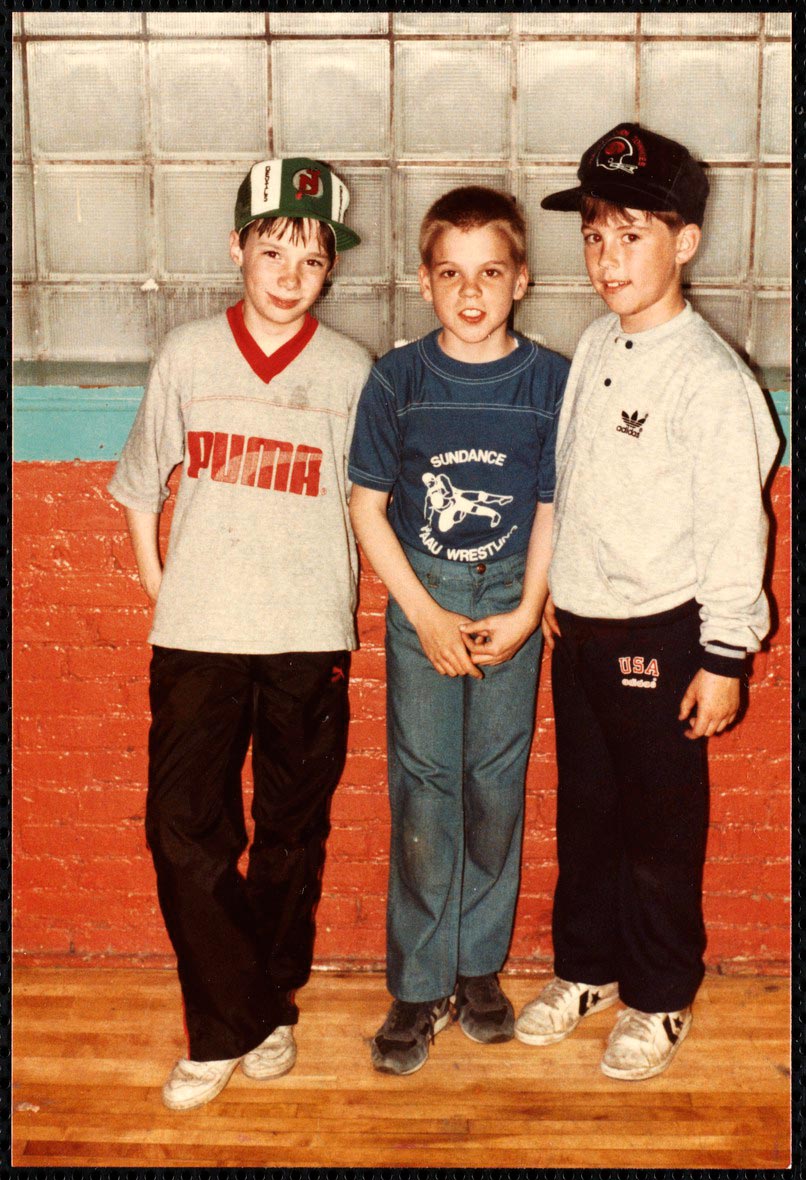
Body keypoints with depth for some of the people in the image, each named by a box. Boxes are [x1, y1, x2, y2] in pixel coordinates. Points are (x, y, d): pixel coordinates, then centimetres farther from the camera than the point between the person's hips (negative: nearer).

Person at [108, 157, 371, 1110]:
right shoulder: (187, 356, 3)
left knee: (291, 836, 11)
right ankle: (228, 1027, 15)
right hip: (197, 637, 0)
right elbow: (141, 484, 12)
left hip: (310, 640, 0)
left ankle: (270, 1007, 31)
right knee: (183, 829, -3)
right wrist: (156, 584, 5)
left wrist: (337, 604, 5)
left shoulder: (350, 371, 2)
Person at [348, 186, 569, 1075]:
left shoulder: (549, 381, -3)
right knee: (422, 788, 1)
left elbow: (553, 509, 1)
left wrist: (525, 616, -8)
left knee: (496, 785, 7)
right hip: (421, 601, 0)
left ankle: (480, 966, 25)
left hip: (512, 604, 1)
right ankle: (419, 984, 14)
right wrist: (428, 617, -7)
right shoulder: (397, 379, -4)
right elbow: (368, 507, -1)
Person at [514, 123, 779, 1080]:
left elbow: (736, 525, -16)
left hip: (660, 634, -7)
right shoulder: (596, 346, 6)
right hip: (581, 625, 7)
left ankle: (660, 1001, 26)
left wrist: (724, 657, -16)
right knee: (583, 811, 18)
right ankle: (586, 969, 36)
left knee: (660, 826, 8)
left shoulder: (709, 377, -16)